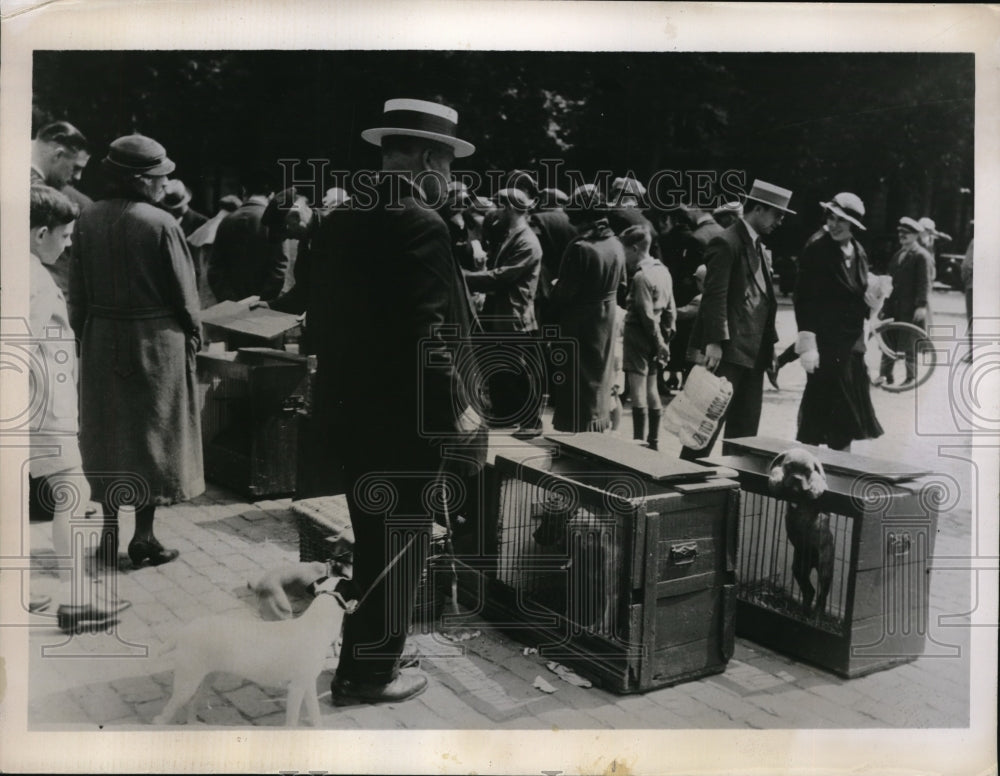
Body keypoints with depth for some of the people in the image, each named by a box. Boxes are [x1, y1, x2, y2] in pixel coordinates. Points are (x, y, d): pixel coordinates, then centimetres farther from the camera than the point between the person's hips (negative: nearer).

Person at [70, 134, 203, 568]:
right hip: (156, 341, -4)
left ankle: (110, 534, 20)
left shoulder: (88, 220, -2)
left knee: (107, 435, 14)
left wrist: (83, 335, 14)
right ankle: (144, 538, 11)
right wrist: (193, 335, 4)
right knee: (153, 435, 7)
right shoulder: (160, 224, -16)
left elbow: (77, 289, 4)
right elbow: (183, 291, -10)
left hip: (101, 343, 4)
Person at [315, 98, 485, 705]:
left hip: (351, 405, 9)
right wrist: (457, 408, -14)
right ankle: (369, 672, 18)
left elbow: (333, 314, 11)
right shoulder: (421, 227, -19)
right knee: (399, 545, 6)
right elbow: (427, 336, -23)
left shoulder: (342, 221, 7)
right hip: (407, 418, -9)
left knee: (376, 537, 22)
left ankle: (368, 651, 38)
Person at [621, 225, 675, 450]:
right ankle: (653, 441, 20)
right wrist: (666, 337, 13)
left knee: (638, 390, -6)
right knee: (651, 389, 14)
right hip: (652, 339, 9)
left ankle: (639, 440, -6)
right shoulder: (663, 271, 10)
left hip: (638, 336, -9)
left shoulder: (641, 276, -16)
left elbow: (647, 314, -18)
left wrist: (659, 340, -11)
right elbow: (670, 310, 12)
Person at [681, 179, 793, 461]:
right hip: (729, 350, -9)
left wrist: (770, 342, 14)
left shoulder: (759, 247, 17)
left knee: (746, 427, 11)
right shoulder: (727, 243, -11)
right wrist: (714, 342, -23)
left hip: (753, 351, 9)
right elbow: (715, 296, -18)